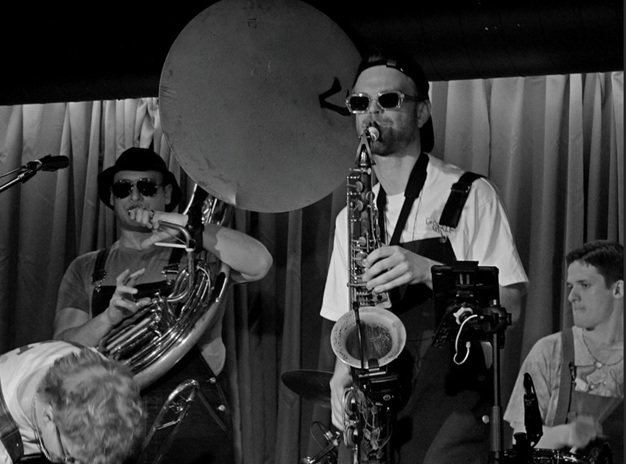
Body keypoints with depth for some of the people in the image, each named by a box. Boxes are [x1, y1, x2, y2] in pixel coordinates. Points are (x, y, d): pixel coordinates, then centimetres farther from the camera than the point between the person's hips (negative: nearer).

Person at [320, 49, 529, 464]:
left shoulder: (469, 195, 0)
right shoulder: (350, 216, 15)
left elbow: (509, 304, -5)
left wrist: (429, 271, -18)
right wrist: (343, 371, -2)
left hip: (450, 402, -4)